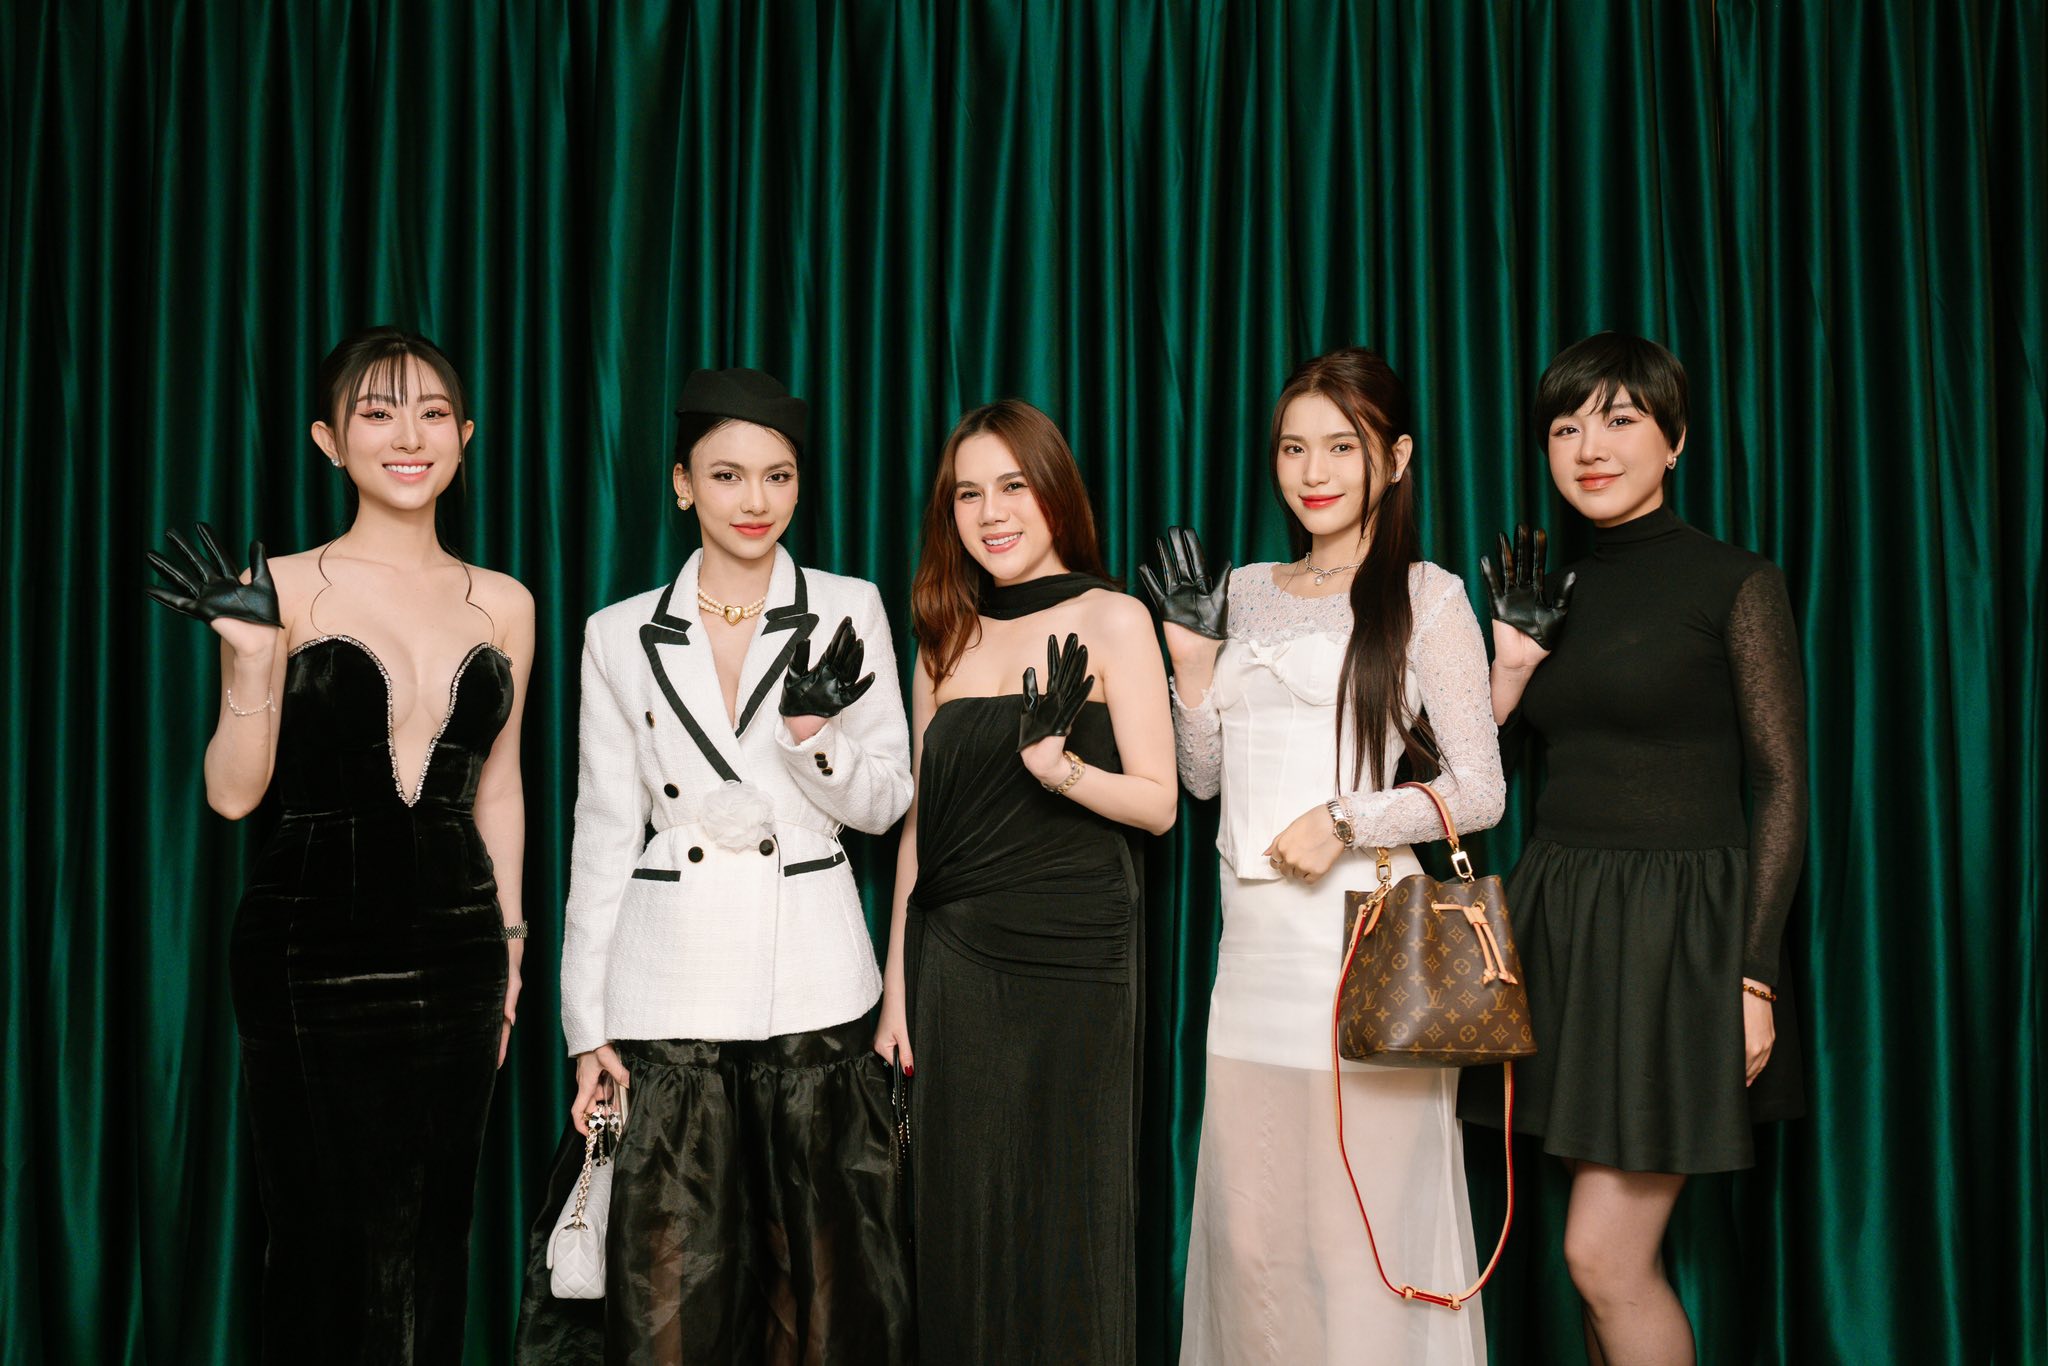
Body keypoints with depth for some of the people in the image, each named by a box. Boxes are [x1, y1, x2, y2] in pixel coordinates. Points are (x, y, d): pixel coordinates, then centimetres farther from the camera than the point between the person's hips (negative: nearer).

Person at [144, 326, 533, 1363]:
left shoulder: (502, 606, 6)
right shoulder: (285, 591, -4)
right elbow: (235, 792, -7)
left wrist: (508, 941, 13)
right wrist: (252, 655, -20)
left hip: (453, 946, 3)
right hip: (312, 943, -3)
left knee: (432, 1230, 10)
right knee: (324, 1231, 4)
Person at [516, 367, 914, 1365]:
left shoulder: (849, 613, 3)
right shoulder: (621, 636, 5)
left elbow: (883, 803, 3)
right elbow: (604, 836, 6)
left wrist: (815, 731, -17)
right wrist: (588, 1026, 3)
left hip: (813, 983, 0)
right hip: (668, 983, 0)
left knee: (819, 1281, 6)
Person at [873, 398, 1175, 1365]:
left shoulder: (1108, 619, 0)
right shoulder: (946, 638, 12)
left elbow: (1157, 803, -5)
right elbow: (918, 821, 13)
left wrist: (1062, 767, -24)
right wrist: (895, 985, 11)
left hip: (1073, 956, -4)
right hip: (954, 958, 4)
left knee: (1067, 1216, 2)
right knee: (962, 1214, 7)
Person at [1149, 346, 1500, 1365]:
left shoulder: (1425, 597, 0)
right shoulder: (1247, 593, 14)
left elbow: (1478, 791, -2)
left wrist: (1346, 822, -14)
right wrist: (1190, 656, 4)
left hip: (1362, 937, -5)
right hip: (1255, 942, 5)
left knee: (1362, 1239, 0)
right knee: (1246, 1234, 10)